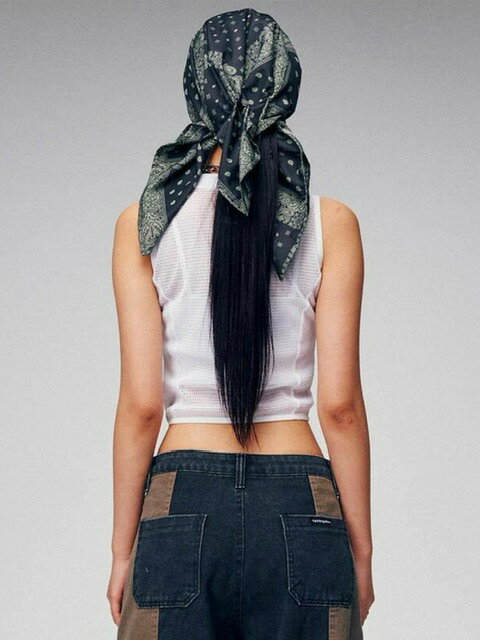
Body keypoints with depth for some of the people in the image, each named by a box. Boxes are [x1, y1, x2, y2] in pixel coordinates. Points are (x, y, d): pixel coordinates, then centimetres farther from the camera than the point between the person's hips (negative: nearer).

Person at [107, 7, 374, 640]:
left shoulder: (144, 225, 0)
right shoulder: (331, 223, -1)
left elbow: (141, 404, -3)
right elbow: (340, 404, -3)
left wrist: (122, 551, 6)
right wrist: (361, 551, 5)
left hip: (183, 502, 0)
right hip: (300, 509, 0)